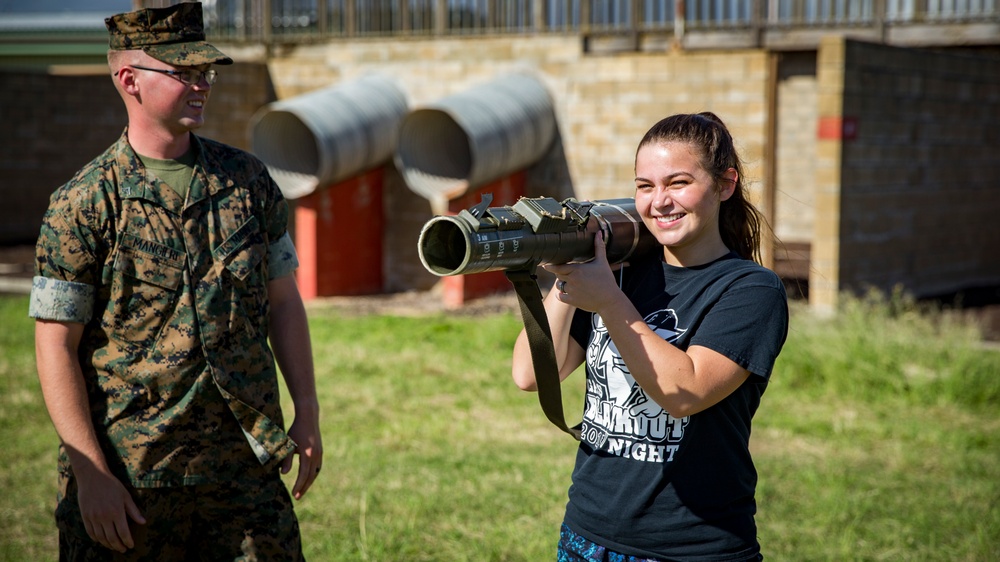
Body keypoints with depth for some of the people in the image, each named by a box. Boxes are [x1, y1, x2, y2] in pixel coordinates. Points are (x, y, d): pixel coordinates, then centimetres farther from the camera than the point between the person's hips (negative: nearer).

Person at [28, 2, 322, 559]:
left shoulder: (249, 180, 6)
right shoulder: (82, 205, -6)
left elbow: (284, 302, 12)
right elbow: (56, 346, -7)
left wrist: (308, 411, 6)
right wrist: (91, 474, -12)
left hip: (246, 470, 3)